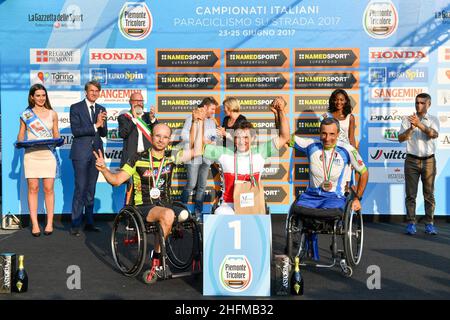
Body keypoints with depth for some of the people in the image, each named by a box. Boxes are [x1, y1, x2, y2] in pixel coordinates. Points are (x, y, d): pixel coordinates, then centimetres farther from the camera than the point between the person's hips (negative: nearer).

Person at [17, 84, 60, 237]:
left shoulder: (52, 114, 10)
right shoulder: (26, 114, 8)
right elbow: (21, 135, 10)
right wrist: (21, 142, -10)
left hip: (48, 154, 0)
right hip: (31, 154, 0)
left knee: (49, 189, -2)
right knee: (33, 188, -1)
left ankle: (49, 223, 5)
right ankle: (35, 224, 3)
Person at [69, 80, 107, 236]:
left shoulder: (101, 109, 13)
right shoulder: (76, 108, -1)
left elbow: (104, 133, 9)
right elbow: (75, 131, -11)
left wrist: (102, 124, -12)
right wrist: (95, 125, -15)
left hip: (96, 152, 5)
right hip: (81, 152, -5)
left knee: (91, 189, 10)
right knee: (80, 188, -7)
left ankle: (89, 222, 16)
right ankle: (75, 225, -2)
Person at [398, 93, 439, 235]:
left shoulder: (433, 120, 5)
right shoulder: (407, 119, 7)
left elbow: (434, 134, -14)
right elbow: (401, 138, -2)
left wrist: (419, 124, -27)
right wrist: (411, 128, -19)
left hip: (429, 160, 0)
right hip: (412, 160, 0)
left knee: (429, 193, 3)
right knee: (410, 194, -1)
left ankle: (429, 224, 9)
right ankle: (411, 223, 3)